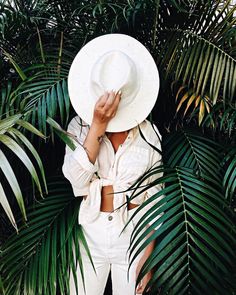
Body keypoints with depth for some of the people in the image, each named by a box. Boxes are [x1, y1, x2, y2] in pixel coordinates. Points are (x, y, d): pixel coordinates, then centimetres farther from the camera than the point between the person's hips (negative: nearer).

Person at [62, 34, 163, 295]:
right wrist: (98, 126, -28)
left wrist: (148, 257, -5)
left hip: (134, 233, 0)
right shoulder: (79, 125, -7)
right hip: (90, 233, 1)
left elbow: (154, 197, -4)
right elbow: (76, 180, -21)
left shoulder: (148, 133, -8)